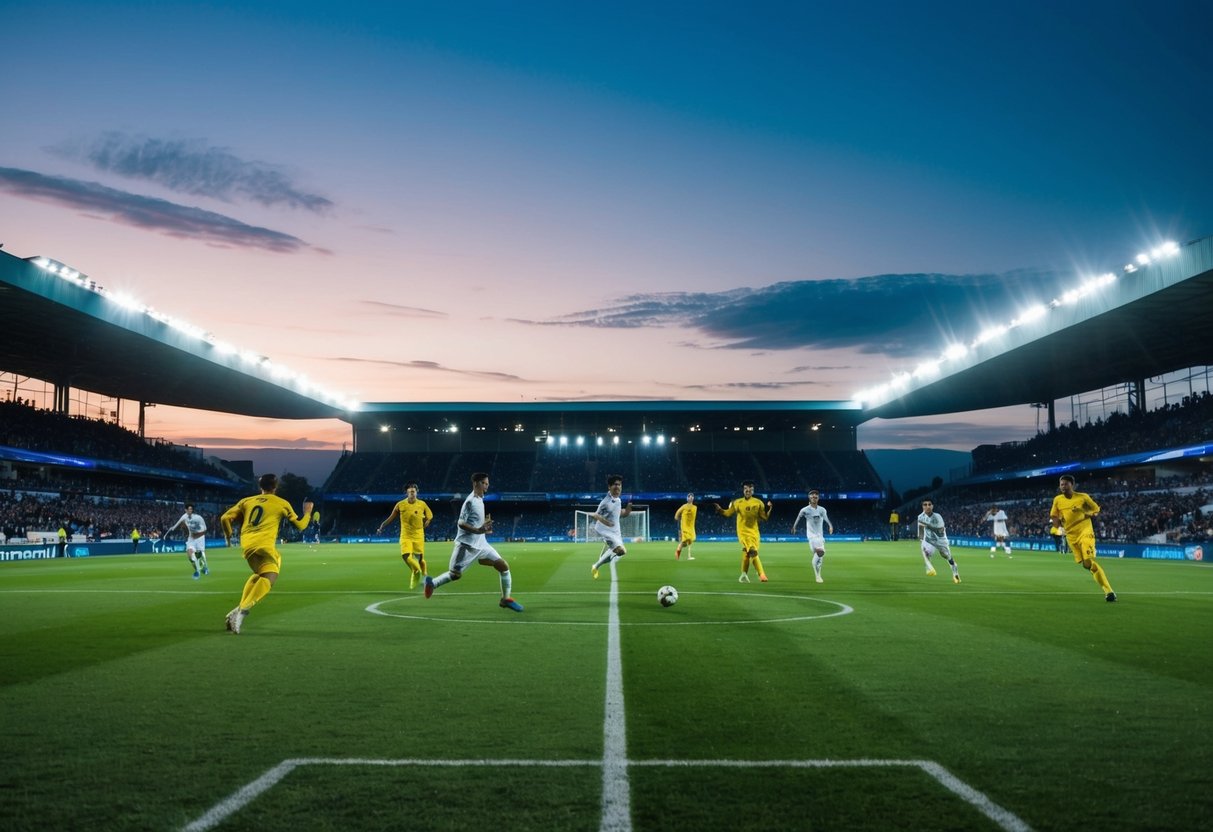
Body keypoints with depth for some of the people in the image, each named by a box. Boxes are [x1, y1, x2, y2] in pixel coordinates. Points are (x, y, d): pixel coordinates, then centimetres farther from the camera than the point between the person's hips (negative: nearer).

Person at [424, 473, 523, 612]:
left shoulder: (479, 499, 11)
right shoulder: (470, 501, -16)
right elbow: (461, 523, -21)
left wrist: (484, 525, 7)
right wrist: (478, 530, -33)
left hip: (480, 543, 8)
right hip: (466, 544, -8)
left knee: (504, 566, -1)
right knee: (455, 574, -5)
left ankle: (505, 599, 9)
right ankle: (432, 582, 22)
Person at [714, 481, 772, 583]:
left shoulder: (758, 503, 1)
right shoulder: (737, 502, 1)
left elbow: (765, 517, 3)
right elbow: (728, 513, 9)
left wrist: (768, 509, -14)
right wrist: (719, 510, -7)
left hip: (754, 531, 3)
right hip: (743, 531, -3)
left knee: (747, 552, 11)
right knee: (752, 551, -23)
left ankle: (744, 575, 27)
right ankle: (761, 574, -17)